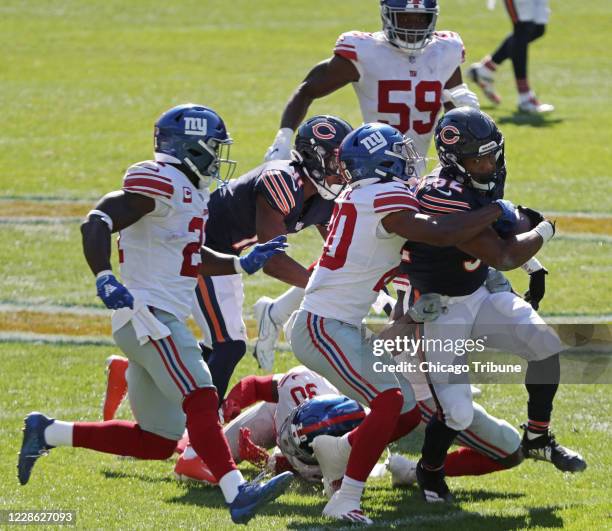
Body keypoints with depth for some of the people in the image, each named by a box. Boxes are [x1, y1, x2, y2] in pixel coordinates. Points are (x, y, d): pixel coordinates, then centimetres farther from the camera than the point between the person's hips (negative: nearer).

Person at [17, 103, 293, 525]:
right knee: (201, 400, -25)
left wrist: (244, 264, 24)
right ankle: (237, 494, -38)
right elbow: (96, 225, -23)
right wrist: (105, 280, -35)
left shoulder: (189, 191, 19)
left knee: (157, 442, 11)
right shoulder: (161, 184, -12)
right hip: (148, 314, -10)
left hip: (164, 320, 10)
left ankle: (47, 433, 20)